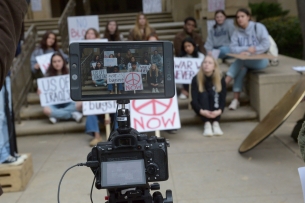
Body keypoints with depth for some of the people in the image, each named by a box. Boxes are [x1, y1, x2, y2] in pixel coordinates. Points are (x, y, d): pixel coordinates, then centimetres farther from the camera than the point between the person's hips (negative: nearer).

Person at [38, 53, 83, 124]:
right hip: (54, 103, 0)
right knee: (46, 110, -35)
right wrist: (40, 92, -18)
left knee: (80, 104, -31)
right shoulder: (48, 75, 2)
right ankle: (73, 114, -22)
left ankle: (56, 115, -19)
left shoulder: (68, 73, 3)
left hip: (68, 101, 1)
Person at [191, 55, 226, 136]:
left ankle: (215, 123, -39)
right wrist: (201, 111, -41)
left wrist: (219, 111, -39)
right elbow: (194, 99, -22)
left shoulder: (220, 79, -13)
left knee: (213, 92, -28)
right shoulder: (196, 79, -16)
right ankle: (207, 124, -44)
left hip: (215, 110, 1)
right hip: (201, 109, 0)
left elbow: (223, 98, -19)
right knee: (203, 94, -30)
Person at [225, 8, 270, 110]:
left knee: (239, 61, -30)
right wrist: (247, 49, -21)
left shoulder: (258, 27, -4)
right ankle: (236, 99, -27)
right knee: (241, 69, -29)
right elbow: (233, 48, -5)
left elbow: (266, 44, -13)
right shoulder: (237, 32, 6)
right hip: (245, 61, 4)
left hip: (260, 60, -4)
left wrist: (250, 51, -20)